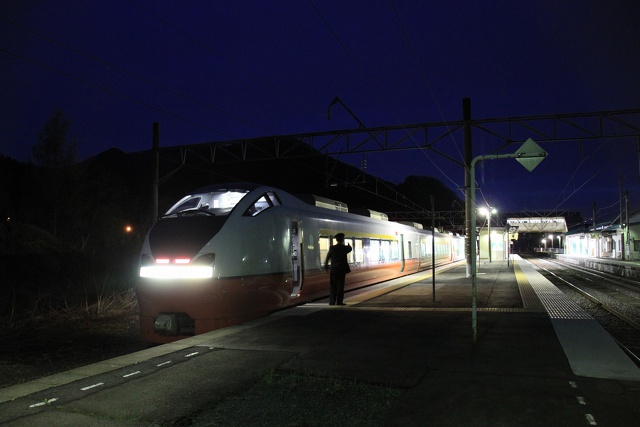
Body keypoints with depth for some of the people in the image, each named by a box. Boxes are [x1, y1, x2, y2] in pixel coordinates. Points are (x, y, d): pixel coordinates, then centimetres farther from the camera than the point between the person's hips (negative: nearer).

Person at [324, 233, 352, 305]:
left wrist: (326, 265, 21)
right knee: (340, 286, 4)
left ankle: (332, 302, 8)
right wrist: (349, 245, 44)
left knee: (333, 286, 9)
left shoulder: (332, 248, -6)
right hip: (342, 269, -1)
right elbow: (350, 249, 20)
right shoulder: (345, 248, -4)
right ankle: (339, 302, 2)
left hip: (333, 269, 1)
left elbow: (328, 257, 4)